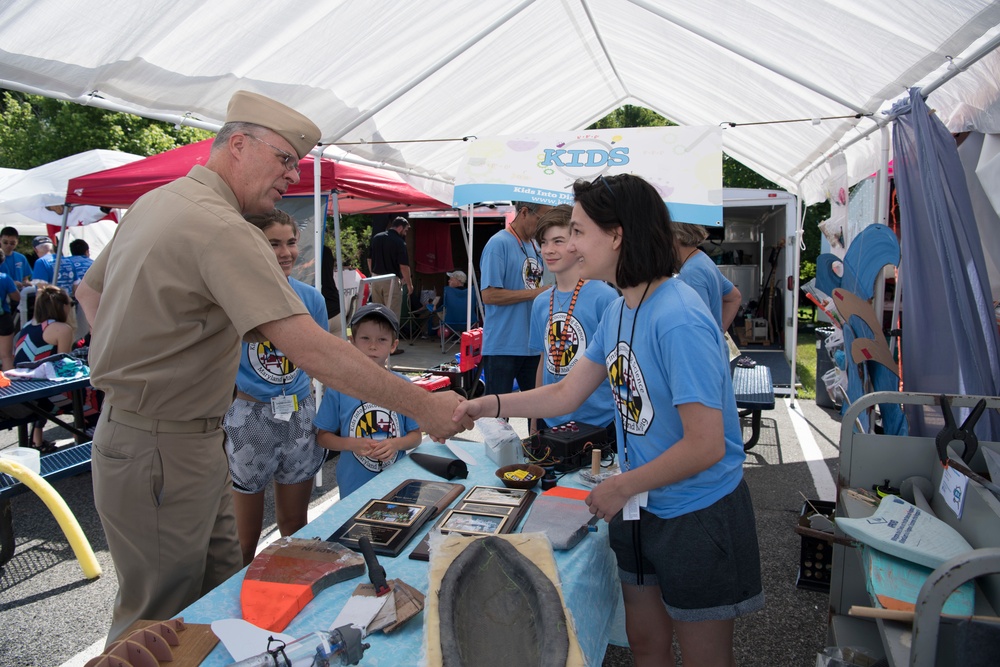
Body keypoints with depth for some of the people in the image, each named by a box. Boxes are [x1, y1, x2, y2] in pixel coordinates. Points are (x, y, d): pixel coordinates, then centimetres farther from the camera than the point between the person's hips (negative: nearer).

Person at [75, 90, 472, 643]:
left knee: (221, 591, 20)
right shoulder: (220, 229, -25)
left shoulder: (153, 202, 8)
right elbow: (310, 351, -32)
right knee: (160, 622, 9)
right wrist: (423, 407, -27)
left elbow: (90, 290, 21)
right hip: (162, 453, -10)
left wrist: (131, 368, 12)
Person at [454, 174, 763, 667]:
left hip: (698, 516, -8)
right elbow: (566, 394, 9)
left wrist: (620, 487, -15)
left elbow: (705, 446, -28)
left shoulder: (678, 321, -28)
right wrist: (489, 405, -1)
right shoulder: (618, 311, 1)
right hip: (640, 510, 8)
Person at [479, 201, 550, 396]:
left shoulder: (536, 246, 10)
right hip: (503, 346, -7)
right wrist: (536, 292, -17)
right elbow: (489, 295, -19)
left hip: (532, 344, 7)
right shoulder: (499, 243, -12)